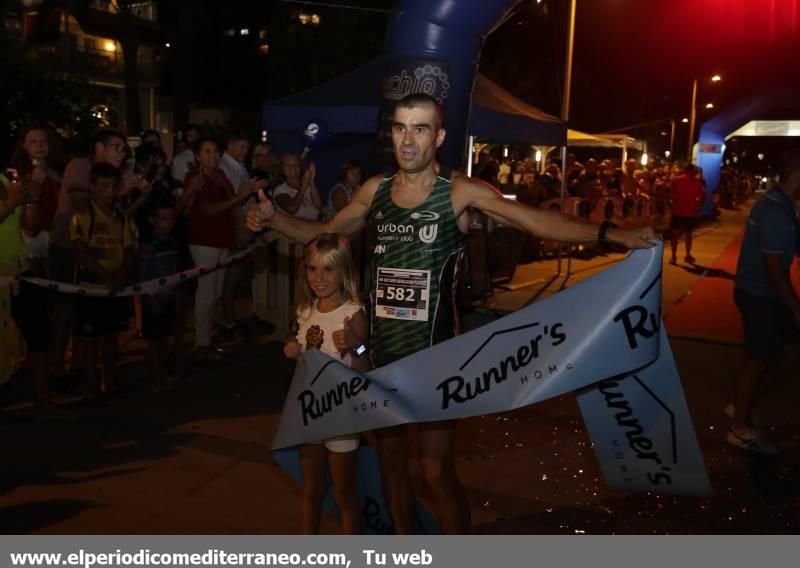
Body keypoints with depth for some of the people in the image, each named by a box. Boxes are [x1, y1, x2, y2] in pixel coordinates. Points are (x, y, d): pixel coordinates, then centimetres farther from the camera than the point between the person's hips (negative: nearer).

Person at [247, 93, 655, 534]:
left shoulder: (461, 191, -10)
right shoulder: (374, 190, 3)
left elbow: (536, 220, -19)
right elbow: (324, 233, 16)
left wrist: (610, 234, -30)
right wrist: (273, 219, 0)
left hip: (434, 351, -5)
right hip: (383, 349, 5)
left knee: (436, 470, 0)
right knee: (390, 458, 18)